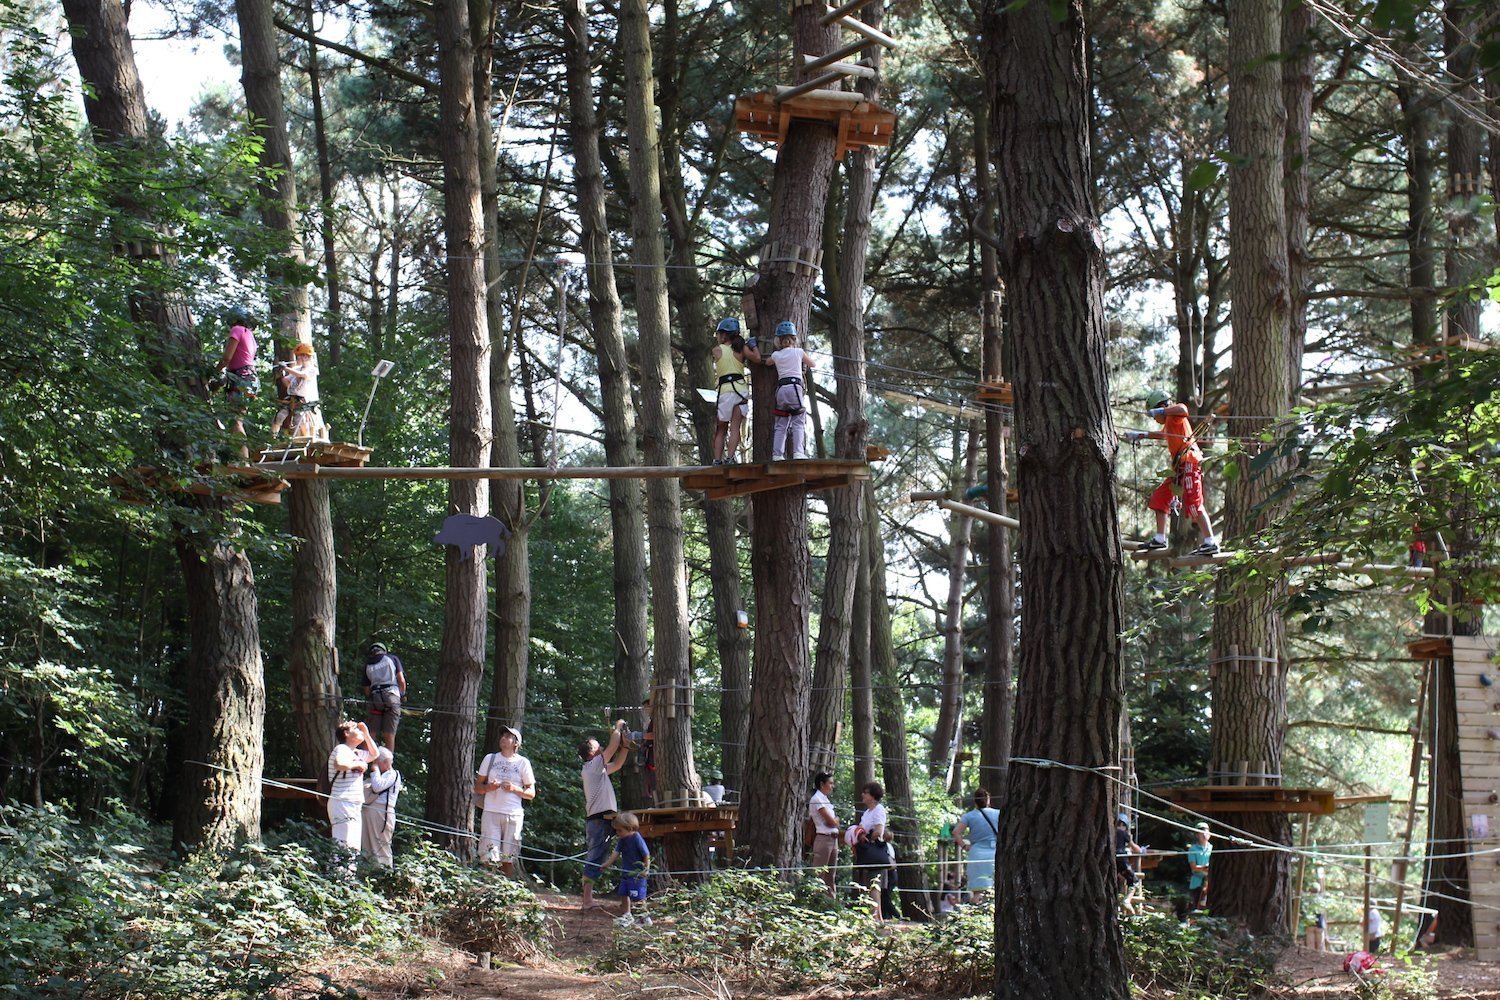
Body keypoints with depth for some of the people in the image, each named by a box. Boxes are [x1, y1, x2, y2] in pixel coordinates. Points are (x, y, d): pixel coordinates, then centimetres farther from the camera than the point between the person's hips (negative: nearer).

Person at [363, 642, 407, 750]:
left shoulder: (368, 665, 17)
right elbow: (401, 680, 3)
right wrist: (403, 695, 15)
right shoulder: (393, 659, 10)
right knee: (389, 735, -2)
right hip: (392, 696, -2)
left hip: (374, 698, 2)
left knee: (370, 734, 3)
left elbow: (367, 689, 13)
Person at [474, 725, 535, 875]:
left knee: (508, 858, 0)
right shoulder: (490, 759, 14)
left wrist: (515, 789, -8)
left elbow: (532, 794, 10)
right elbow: (477, 788, 14)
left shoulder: (523, 763, 9)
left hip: (513, 815, 0)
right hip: (491, 812, 0)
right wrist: (489, 787, -7)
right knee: (490, 857, -10)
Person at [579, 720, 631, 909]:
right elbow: (613, 747, -11)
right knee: (595, 860, -11)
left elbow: (617, 763, 30)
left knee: (595, 860, 10)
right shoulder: (592, 766, -7)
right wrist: (618, 727, 3)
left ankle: (587, 899, 11)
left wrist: (625, 746, 21)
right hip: (599, 821, -10)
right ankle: (588, 900, -14)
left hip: (598, 821, 10)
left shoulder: (598, 769, 20)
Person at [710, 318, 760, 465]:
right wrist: (753, 346, 12)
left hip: (725, 391, -1)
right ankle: (730, 457, -16)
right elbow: (757, 359, -6)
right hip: (741, 389, 1)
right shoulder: (741, 348, 4)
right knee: (735, 427, -3)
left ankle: (717, 460, 2)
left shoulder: (717, 350, 4)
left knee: (721, 429, 9)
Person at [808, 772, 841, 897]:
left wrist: (834, 820, -5)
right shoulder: (817, 799, -10)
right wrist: (836, 819, 5)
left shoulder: (825, 799, 19)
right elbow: (831, 822, -13)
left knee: (830, 876, 10)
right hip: (823, 838, -9)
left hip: (833, 839, 9)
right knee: (819, 874, -9)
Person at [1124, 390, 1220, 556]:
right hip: (1180, 467, 11)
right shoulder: (1169, 422, 25)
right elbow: (1162, 435, 46)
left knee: (1194, 503, -16)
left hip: (1189, 463, -11)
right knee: (1159, 498, 16)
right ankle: (1159, 539, 21)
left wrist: (1162, 411, -23)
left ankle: (1211, 542, -20)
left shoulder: (1175, 415, -4)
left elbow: (1182, 410, -30)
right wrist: (1139, 435, 47)